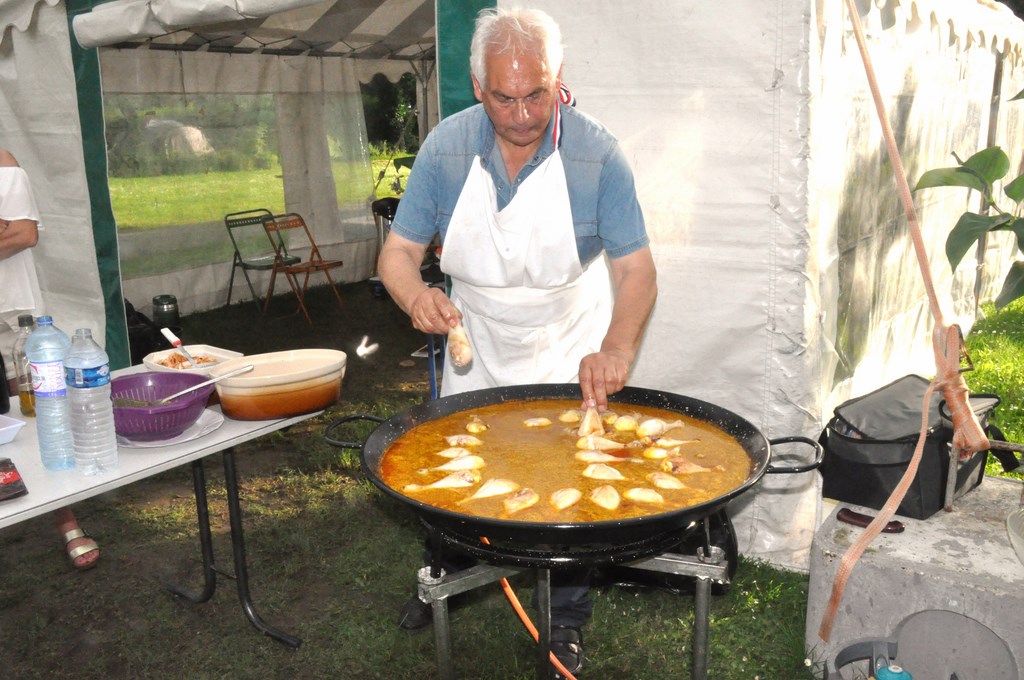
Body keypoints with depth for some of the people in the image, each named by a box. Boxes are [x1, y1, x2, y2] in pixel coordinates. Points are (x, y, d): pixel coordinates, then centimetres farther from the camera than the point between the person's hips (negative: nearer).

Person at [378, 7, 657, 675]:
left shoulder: (597, 154, -22)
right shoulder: (446, 148, -16)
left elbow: (637, 269, -23)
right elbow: (399, 250, -13)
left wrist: (617, 351, -41)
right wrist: (416, 295, -36)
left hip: (568, 353, -2)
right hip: (477, 352, 3)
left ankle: (567, 621, 30)